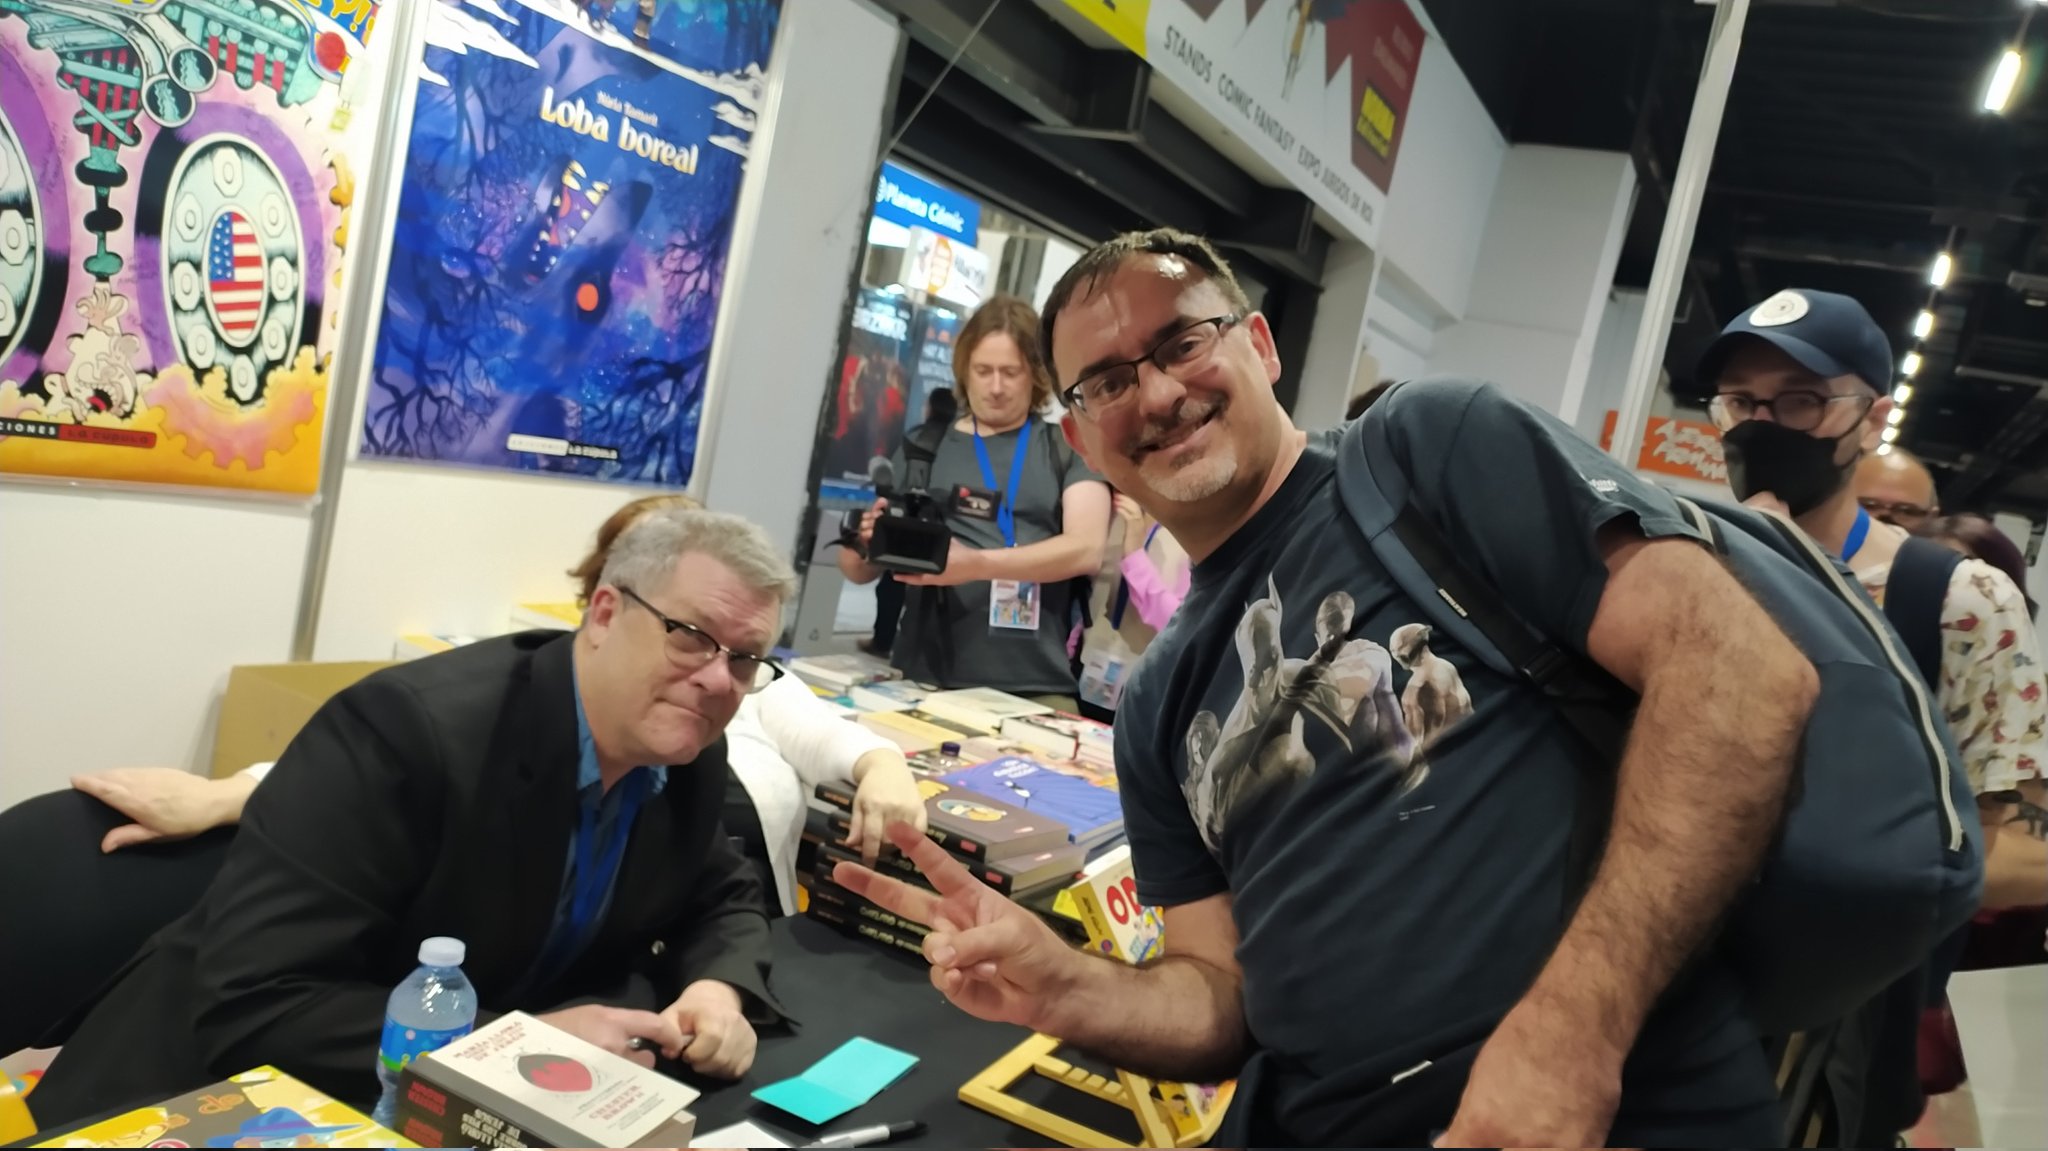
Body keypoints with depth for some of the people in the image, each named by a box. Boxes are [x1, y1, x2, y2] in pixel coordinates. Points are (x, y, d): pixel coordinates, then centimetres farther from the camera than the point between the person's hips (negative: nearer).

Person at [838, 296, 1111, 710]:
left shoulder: (1069, 448, 7)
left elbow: (1086, 549, -9)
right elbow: (860, 570, 14)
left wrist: (975, 563, -21)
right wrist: (866, 542, -11)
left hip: (1035, 688, -1)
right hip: (925, 679, 2)